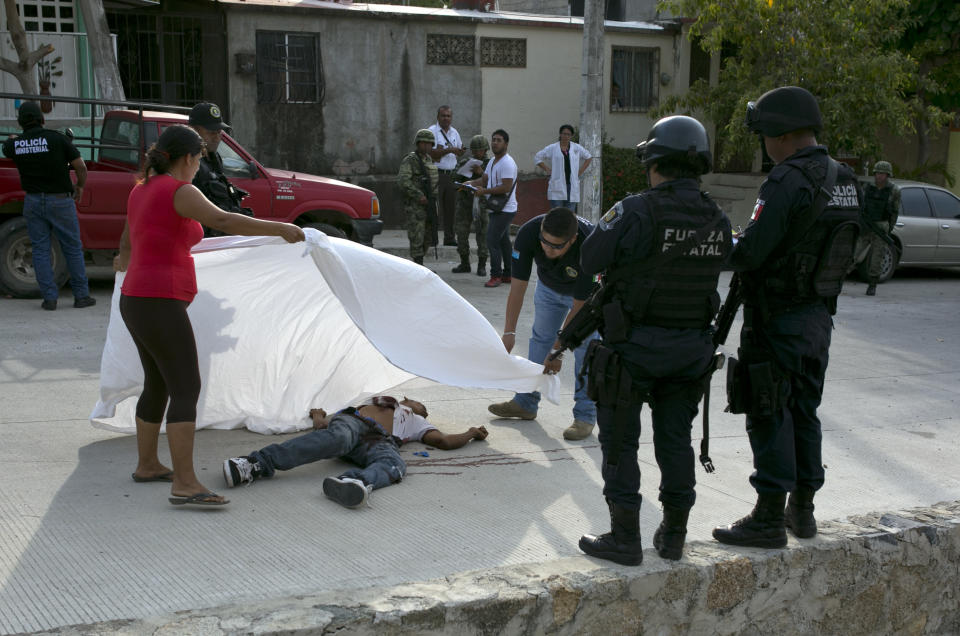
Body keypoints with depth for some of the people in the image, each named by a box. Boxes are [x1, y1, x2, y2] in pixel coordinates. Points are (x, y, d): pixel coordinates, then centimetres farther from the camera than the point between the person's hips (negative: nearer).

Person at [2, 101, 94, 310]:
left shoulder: (15, 144, -2)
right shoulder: (57, 138, -11)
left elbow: (6, 149, 24)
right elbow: (80, 166, -8)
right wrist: (80, 186, 12)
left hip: (33, 201, 3)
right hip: (60, 201, -2)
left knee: (40, 250, 8)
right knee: (72, 248, 7)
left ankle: (49, 298, 6)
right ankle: (81, 295, 11)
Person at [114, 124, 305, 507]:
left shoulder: (142, 189, 16)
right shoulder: (179, 192, -13)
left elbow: (128, 239, 33)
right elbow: (223, 221, -27)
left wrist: (124, 260, 54)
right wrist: (279, 228, -22)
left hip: (136, 302, 10)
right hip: (160, 305, -10)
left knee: (158, 385, 21)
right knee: (186, 390, -12)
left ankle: (147, 465, 33)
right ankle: (185, 485, -16)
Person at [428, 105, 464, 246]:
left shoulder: (454, 132, 15)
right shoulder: (432, 131, -5)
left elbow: (459, 153, 22)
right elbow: (432, 152, -15)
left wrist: (461, 152, -1)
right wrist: (449, 150, -20)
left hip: (451, 174, 6)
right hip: (437, 173, -6)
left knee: (451, 207, 7)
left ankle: (449, 238, 13)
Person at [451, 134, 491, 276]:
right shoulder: (465, 159, 5)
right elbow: (456, 177, 1)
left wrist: (481, 173, -25)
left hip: (481, 202, -3)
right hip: (465, 201, 3)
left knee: (482, 233, -2)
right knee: (461, 232, 3)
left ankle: (482, 265, 6)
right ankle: (464, 264, 13)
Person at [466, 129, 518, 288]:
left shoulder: (507, 163, -15)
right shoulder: (492, 162, 17)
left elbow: (506, 187, -23)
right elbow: (484, 179, 16)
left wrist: (484, 191, -21)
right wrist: (469, 183, -3)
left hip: (504, 210, -10)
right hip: (497, 209, 10)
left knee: (492, 241, -14)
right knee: (503, 242, 14)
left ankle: (496, 275, -10)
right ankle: (508, 275, 20)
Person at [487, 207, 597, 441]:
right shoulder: (528, 234, -35)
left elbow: (578, 307, -33)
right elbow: (518, 287, -26)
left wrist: (558, 349, -30)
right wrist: (509, 332, -31)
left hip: (588, 291, -4)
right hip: (549, 285, 4)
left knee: (585, 345, -12)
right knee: (540, 337, 11)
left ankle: (585, 416, -5)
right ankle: (526, 402, 23)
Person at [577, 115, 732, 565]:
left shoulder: (639, 212, -18)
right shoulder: (718, 221, 1)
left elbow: (592, 260, -13)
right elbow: (717, 265, 9)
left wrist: (608, 222, 5)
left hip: (635, 345, -5)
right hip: (693, 344, 6)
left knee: (620, 440, 6)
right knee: (675, 439, 16)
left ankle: (625, 538, 10)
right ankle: (674, 536, 24)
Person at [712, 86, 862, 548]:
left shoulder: (788, 181, -20)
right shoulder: (846, 181, 8)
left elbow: (750, 254, -23)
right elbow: (848, 249, 15)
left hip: (778, 319, -8)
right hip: (819, 315, 9)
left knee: (769, 415, -1)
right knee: (804, 411, 17)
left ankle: (769, 519, 4)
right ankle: (802, 509, 26)